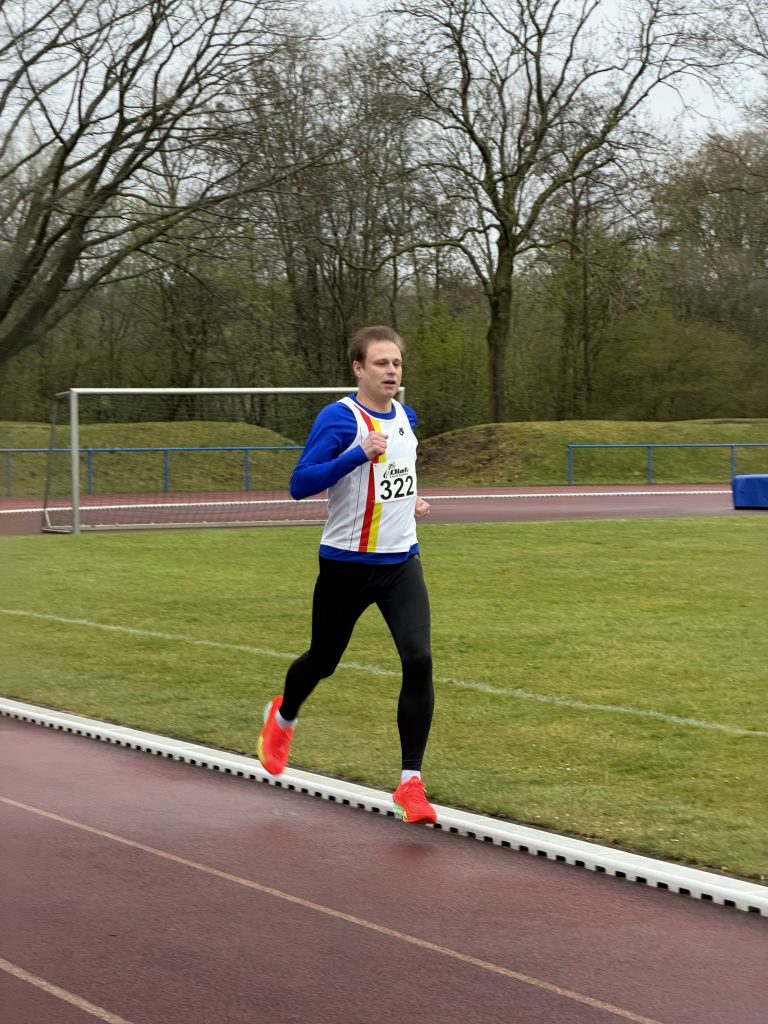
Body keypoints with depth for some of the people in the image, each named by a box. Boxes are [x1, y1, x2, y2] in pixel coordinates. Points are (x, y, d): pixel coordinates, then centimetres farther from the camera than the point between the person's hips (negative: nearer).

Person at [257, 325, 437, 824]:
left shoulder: (405, 418, 8)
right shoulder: (339, 419, -14)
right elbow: (300, 484, -23)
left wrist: (411, 501, 11)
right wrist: (360, 454, -30)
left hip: (401, 563, 4)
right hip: (347, 565, -4)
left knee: (419, 661, -14)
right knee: (324, 661, 15)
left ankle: (411, 783, -8)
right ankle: (282, 718, 50)